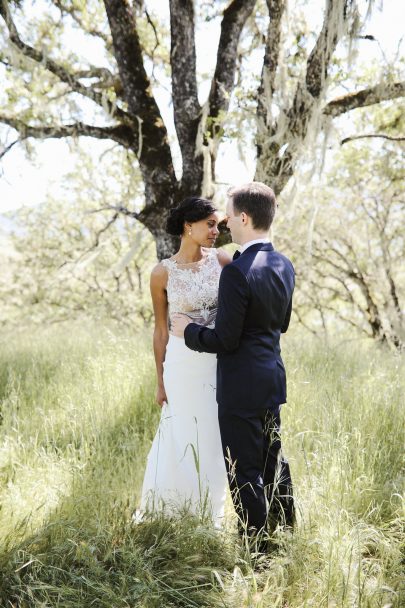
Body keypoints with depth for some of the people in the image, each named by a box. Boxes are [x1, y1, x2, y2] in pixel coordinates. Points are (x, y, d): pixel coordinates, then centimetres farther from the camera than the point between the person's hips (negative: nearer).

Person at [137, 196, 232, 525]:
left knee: (214, 439, 12)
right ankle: (173, 513, 28)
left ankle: (209, 513, 31)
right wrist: (161, 381, 3)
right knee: (184, 439, 8)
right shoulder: (163, 273, -7)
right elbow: (161, 331, 0)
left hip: (220, 363, 3)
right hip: (184, 365, -2)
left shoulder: (222, 260, -2)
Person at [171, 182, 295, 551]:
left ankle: (258, 549, 14)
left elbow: (226, 340, -20)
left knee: (244, 472, 4)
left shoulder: (236, 272, -22)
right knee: (274, 461, 21)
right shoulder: (284, 266, 4)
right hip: (273, 380, 9)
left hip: (241, 388, -9)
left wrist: (189, 331, -4)